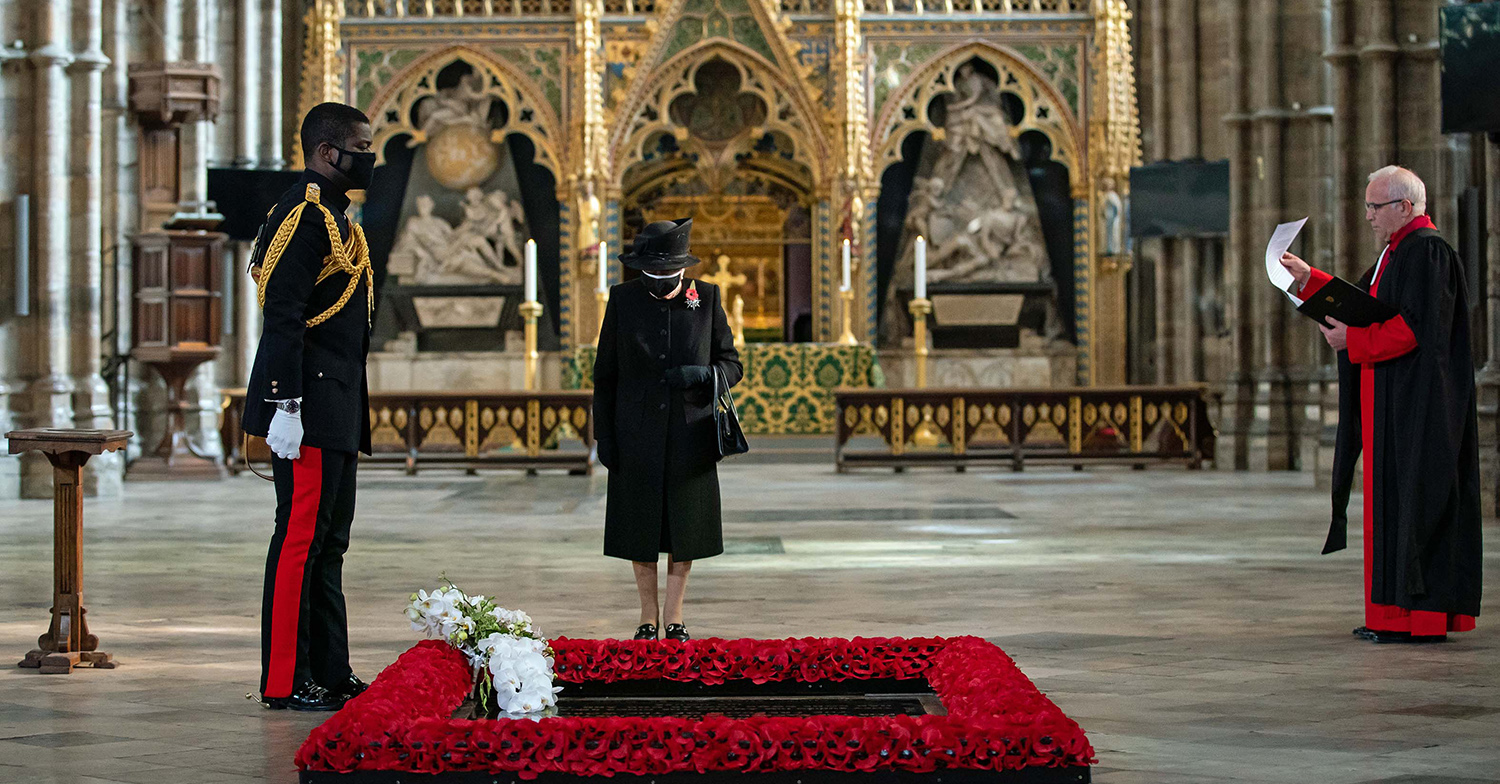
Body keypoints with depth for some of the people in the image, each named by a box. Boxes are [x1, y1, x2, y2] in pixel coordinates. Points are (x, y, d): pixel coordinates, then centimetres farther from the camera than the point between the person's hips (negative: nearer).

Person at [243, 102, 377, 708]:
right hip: (311, 409, -11)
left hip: (336, 411, 11)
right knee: (301, 538, -7)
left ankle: (330, 673, 18)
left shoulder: (330, 215, 19)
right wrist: (286, 407, -24)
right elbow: (282, 318, -19)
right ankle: (285, 681, -2)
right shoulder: (305, 215, -13)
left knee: (329, 543, 12)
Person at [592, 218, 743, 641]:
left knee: (684, 527, 6)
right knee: (639, 527, 5)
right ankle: (648, 617, 19)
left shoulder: (706, 298, -1)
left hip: (689, 433, 0)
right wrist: (603, 435, -1)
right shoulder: (623, 299, -2)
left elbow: (731, 364, 4)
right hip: (638, 435, 0)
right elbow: (605, 373, 3)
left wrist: (702, 374, -19)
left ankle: (674, 617, 18)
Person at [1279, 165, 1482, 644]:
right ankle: (1395, 616, 12)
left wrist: (1353, 341, -17)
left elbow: (1415, 326, -22)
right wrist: (1309, 280, 19)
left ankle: (1419, 618, -6)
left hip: (1417, 403, -10)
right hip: (1395, 402, 10)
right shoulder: (1400, 250, 18)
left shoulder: (1426, 252, -14)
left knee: (1411, 500, -9)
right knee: (1390, 497, 9)